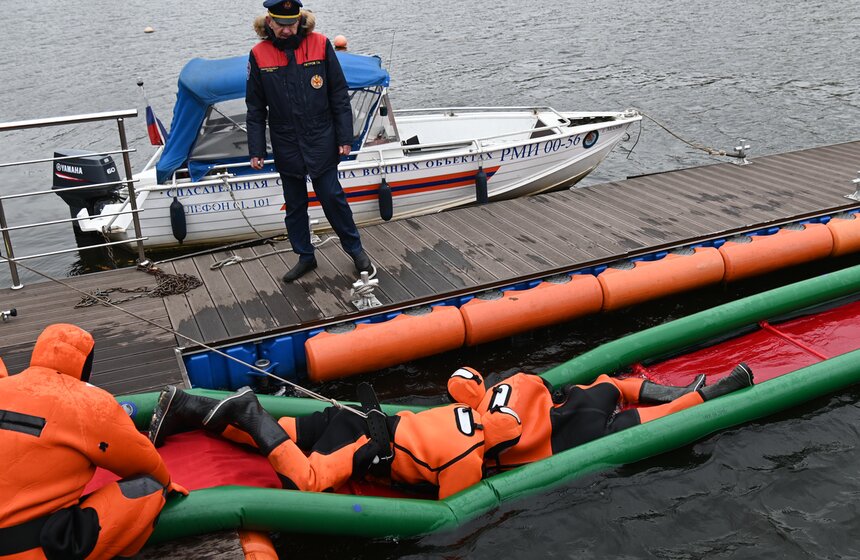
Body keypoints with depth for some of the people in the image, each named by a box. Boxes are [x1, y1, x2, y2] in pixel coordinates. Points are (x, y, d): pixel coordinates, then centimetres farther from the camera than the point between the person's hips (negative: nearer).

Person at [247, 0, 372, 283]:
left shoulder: (320, 45, -7)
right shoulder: (259, 55, -4)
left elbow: (339, 95, -2)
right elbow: (255, 109, 2)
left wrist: (344, 137, -4)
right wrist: (256, 150, -2)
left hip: (321, 143, -2)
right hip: (286, 147, 2)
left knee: (333, 197, 5)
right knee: (294, 205, 12)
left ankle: (355, 248, 24)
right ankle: (305, 256, 28)